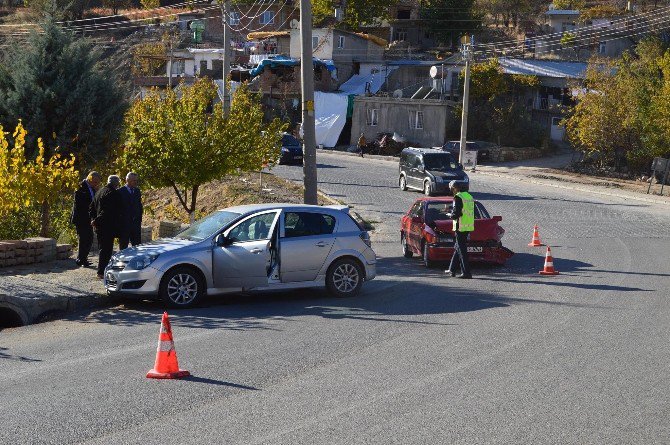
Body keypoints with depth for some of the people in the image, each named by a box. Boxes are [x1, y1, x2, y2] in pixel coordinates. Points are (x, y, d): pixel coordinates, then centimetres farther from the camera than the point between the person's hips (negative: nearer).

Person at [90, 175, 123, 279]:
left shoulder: (99, 192, 14)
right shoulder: (113, 193, -14)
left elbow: (92, 207, 16)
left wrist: (93, 219, 8)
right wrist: (97, 220, -16)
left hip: (99, 226, 9)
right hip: (108, 226, -9)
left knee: (103, 249, 16)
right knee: (106, 250, -5)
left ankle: (101, 271, 21)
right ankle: (101, 272, -6)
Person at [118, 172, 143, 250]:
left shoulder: (137, 191, 11)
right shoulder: (120, 192, -7)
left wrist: (139, 219, 10)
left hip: (136, 223, 5)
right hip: (124, 223, -5)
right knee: (123, 245, 3)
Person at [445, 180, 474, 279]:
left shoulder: (458, 197, -14)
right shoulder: (469, 196, 13)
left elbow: (456, 214, -20)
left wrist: (451, 215, 2)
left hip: (460, 227, -9)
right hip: (469, 226, 9)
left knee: (461, 249, -5)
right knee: (458, 248, 18)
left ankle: (466, 272, -7)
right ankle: (452, 269, 25)